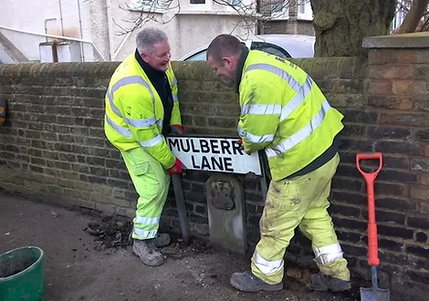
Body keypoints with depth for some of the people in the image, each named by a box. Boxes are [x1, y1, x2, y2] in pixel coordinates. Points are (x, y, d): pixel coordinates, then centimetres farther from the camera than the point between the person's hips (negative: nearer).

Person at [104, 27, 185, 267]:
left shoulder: (160, 64, -14)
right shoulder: (133, 88, -39)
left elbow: (171, 91, 7)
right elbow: (146, 135, -31)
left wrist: (175, 123, -1)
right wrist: (170, 161, -20)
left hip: (153, 130, 8)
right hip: (133, 137, -8)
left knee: (162, 182, 12)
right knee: (154, 186, -12)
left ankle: (149, 231, 29)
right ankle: (142, 241, 6)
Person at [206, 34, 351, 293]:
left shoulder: (256, 82, -24)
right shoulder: (262, 60, 9)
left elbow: (255, 134, -20)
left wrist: (247, 145, 1)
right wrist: (250, 138, 4)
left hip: (302, 160, -10)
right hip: (324, 147, 10)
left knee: (276, 224, 9)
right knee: (315, 214, 23)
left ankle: (265, 276, 30)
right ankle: (336, 274, 36)